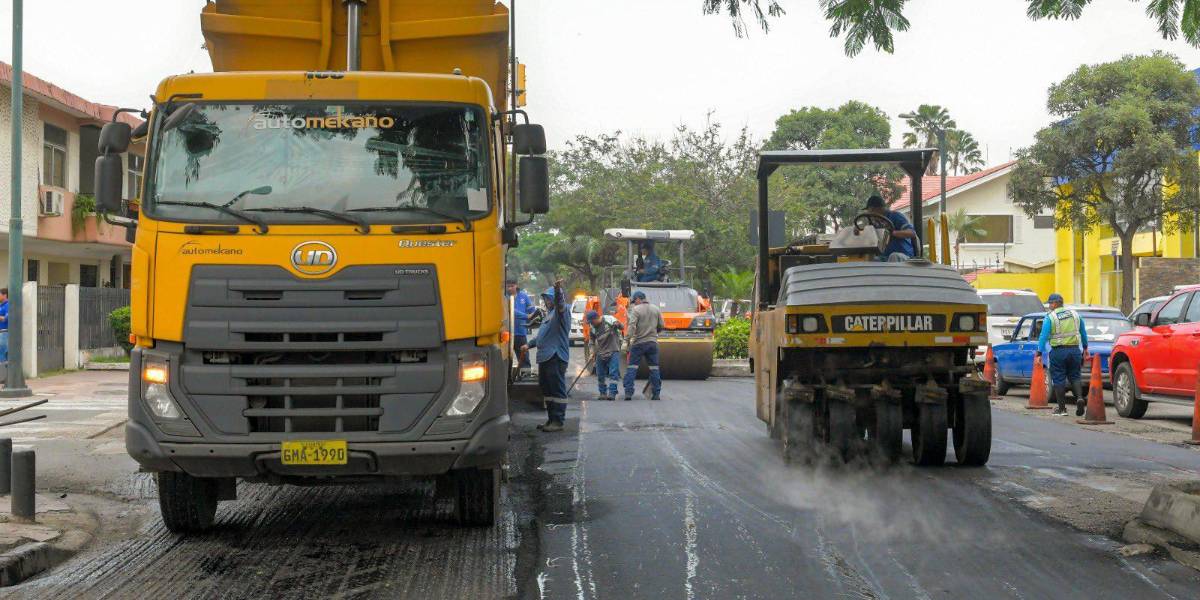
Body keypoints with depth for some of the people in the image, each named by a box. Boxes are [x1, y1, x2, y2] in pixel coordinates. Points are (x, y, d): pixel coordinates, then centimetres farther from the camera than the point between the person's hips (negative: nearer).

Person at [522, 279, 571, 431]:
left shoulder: (561, 311, -4)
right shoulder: (550, 314, 26)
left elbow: (560, 304, -29)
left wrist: (558, 290, -48)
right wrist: (529, 344, 35)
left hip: (556, 357, -10)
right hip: (545, 356, 10)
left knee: (557, 389, -9)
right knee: (546, 389, 14)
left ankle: (558, 421, -8)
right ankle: (551, 420, 21)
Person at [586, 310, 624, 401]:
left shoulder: (609, 319, -8)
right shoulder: (593, 328, 4)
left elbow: (622, 328, -10)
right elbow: (593, 342, 16)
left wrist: (618, 325, -32)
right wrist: (593, 352, 3)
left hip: (613, 352, -5)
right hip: (600, 354, 5)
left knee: (613, 373, -11)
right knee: (600, 375, 7)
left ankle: (612, 393, -12)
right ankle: (603, 393, 19)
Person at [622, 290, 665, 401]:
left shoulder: (636, 310, -6)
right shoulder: (655, 309, 9)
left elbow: (632, 325, -18)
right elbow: (661, 326, 12)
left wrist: (628, 337, -20)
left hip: (638, 343, -4)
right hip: (653, 342, 4)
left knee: (632, 367, 1)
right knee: (654, 368, 8)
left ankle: (628, 392, -5)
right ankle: (656, 394, 7)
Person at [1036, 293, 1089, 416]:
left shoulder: (1049, 317, -5)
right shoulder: (1075, 314, 11)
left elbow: (1043, 336, -11)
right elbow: (1083, 333, 19)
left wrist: (1039, 353, -9)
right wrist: (1085, 347, 31)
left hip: (1058, 351, -4)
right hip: (1074, 349, 4)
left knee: (1059, 379, 3)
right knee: (1074, 376, 14)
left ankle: (1062, 408, 4)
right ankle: (1080, 398, -9)